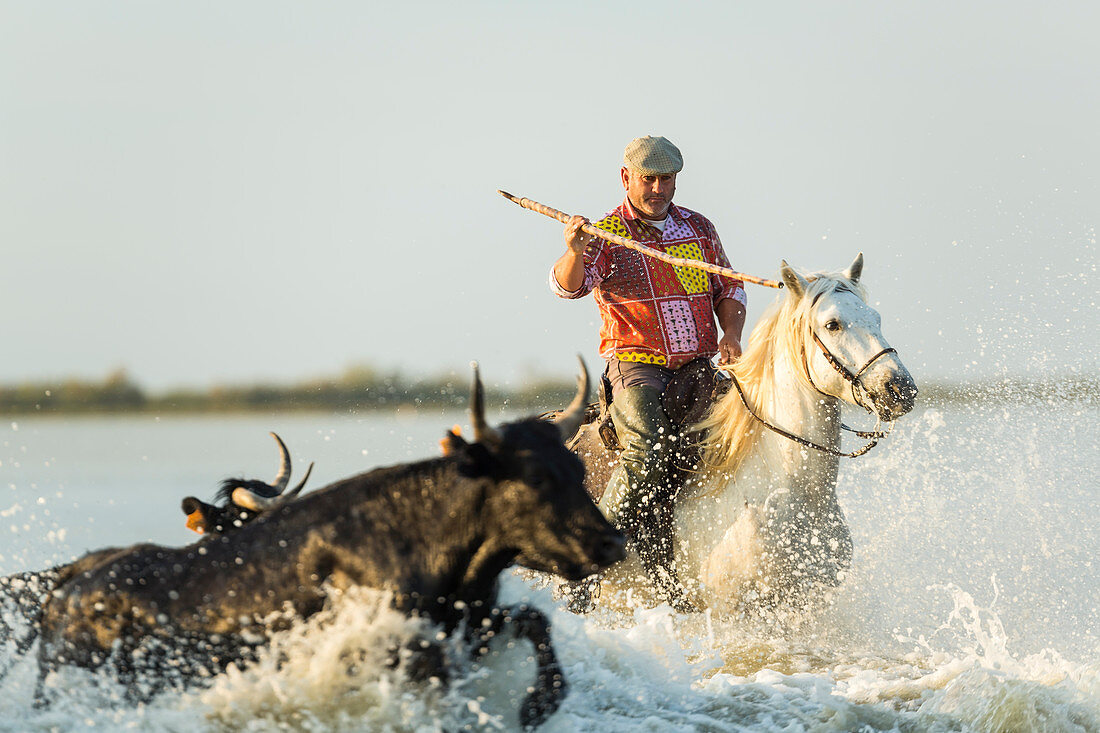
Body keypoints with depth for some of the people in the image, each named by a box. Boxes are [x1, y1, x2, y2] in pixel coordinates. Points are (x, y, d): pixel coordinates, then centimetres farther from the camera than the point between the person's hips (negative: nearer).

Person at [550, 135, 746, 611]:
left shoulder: (699, 228, 14)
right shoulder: (606, 234, 1)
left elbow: (729, 288, 22)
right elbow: (569, 286, -16)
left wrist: (731, 334, 2)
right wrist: (575, 252, -38)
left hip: (696, 366, 5)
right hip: (636, 365, -5)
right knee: (649, 451, -28)